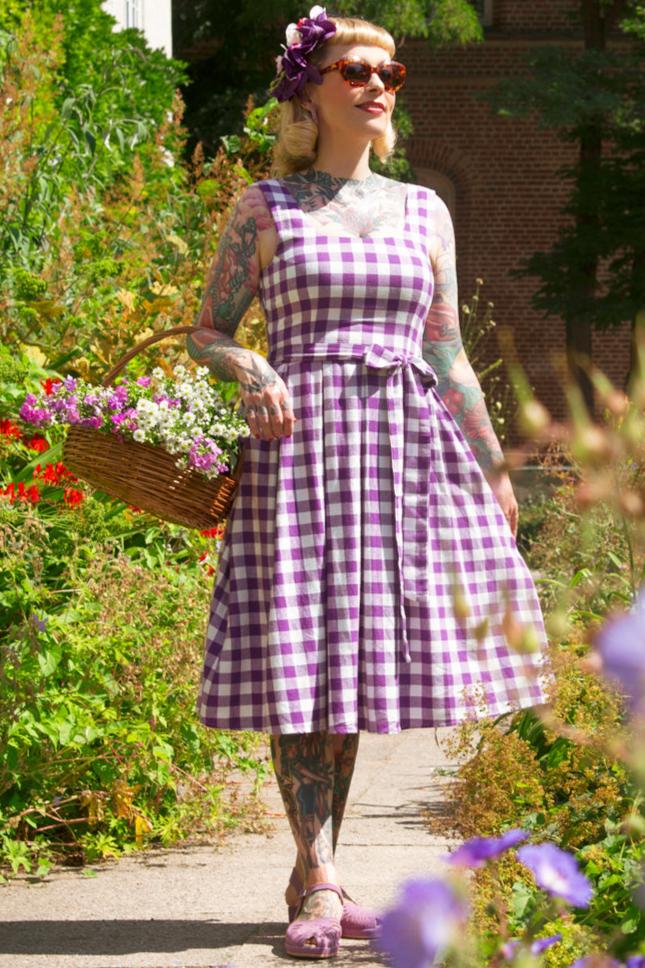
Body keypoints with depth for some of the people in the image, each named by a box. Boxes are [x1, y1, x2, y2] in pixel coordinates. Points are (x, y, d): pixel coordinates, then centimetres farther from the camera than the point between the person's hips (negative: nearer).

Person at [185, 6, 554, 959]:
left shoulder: (424, 211, 14)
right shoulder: (265, 209, 5)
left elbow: (446, 354, 17)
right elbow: (206, 335, 6)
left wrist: (493, 467, 15)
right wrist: (252, 373, -15)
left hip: (402, 452, 3)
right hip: (297, 445, -3)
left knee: (357, 661, 3)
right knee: (298, 659, -8)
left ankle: (315, 880, 12)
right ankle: (317, 883, -6)